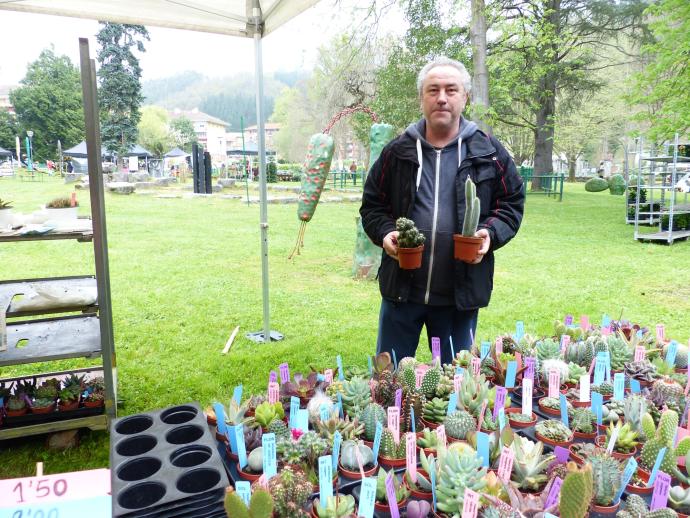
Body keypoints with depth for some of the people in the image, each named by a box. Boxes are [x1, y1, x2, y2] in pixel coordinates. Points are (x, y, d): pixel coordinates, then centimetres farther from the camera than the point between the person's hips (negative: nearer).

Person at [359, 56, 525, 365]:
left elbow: (512, 202, 8)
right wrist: (385, 233, -10)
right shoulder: (397, 152, 3)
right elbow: (372, 205, 9)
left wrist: (491, 233, -11)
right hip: (401, 289, 0)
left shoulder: (489, 152, 3)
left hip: (461, 294, 0)